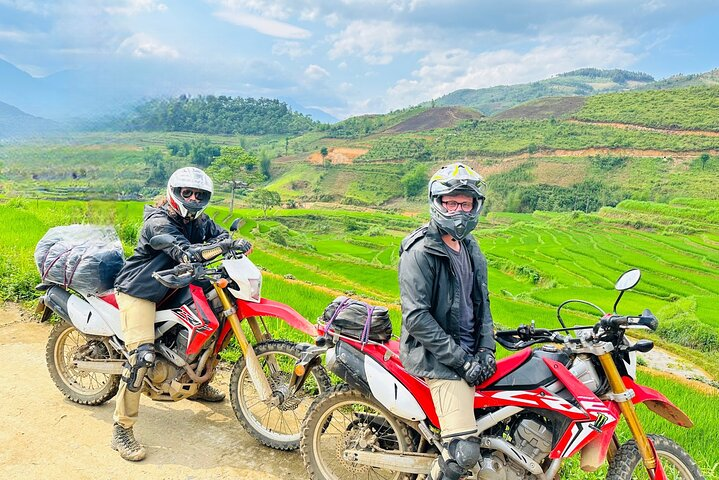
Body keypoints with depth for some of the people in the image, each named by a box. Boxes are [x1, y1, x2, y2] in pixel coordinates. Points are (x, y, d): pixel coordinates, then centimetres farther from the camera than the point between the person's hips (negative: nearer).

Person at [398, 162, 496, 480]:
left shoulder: (470, 248, 13)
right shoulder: (420, 252, -14)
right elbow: (416, 317, -19)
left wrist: (485, 348, 4)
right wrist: (461, 361, -17)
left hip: (471, 354, 9)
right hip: (438, 360, -8)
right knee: (464, 452, -17)